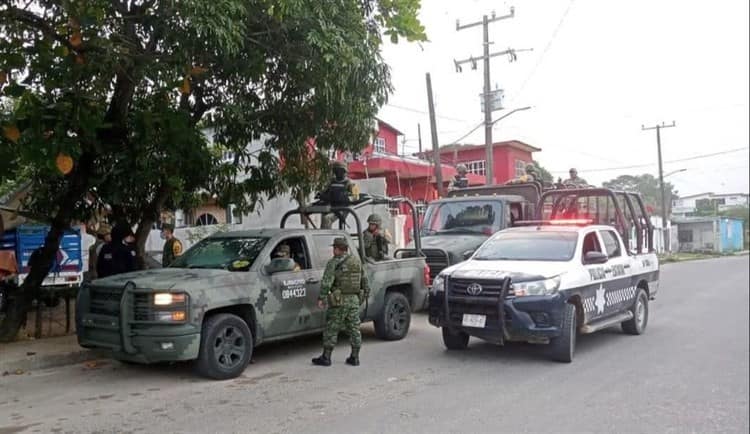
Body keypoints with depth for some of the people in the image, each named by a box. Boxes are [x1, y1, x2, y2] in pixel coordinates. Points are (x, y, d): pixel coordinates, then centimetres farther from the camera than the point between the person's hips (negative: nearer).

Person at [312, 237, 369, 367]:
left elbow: (326, 282, -17)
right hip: (355, 300, 6)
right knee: (354, 328, 10)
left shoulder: (334, 263, -9)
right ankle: (354, 357, 13)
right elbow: (364, 280, 16)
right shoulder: (357, 261, 11)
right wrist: (366, 293, 24)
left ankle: (326, 357, 8)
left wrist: (321, 298, -16)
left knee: (331, 329, 2)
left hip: (339, 301, -6)